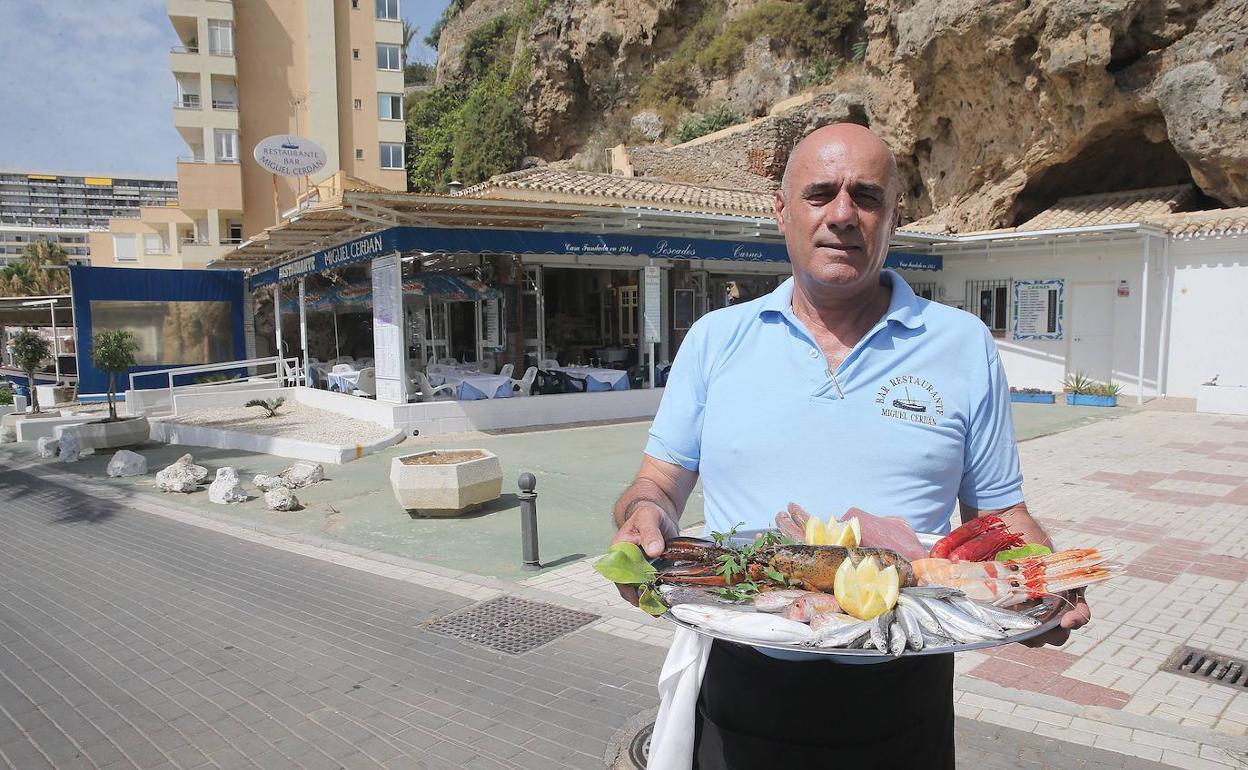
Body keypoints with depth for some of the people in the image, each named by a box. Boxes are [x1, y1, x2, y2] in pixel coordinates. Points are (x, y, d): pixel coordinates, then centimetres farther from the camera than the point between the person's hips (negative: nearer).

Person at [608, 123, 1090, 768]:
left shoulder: (964, 346, 2)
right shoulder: (715, 339, 2)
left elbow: (999, 515, 5)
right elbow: (659, 485, 5)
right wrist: (644, 516, -17)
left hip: (899, 699, 0)